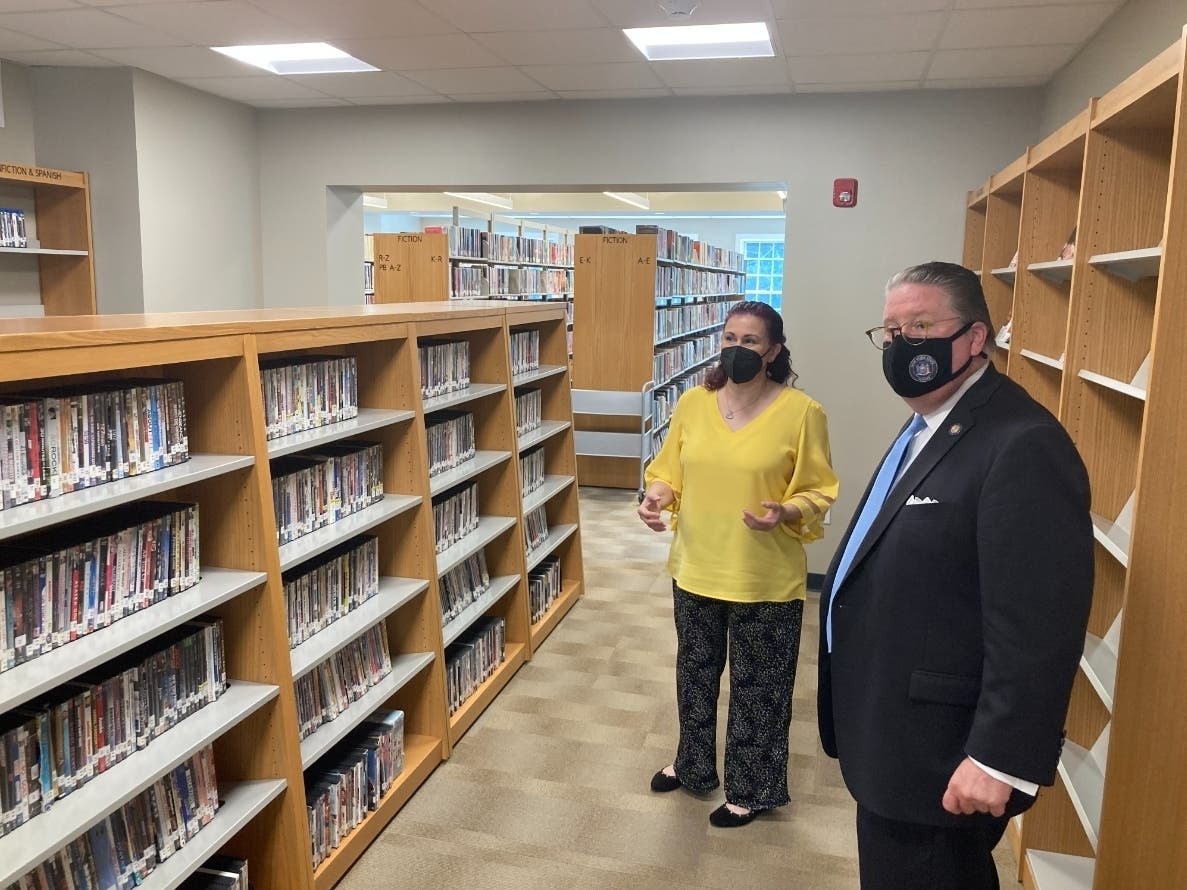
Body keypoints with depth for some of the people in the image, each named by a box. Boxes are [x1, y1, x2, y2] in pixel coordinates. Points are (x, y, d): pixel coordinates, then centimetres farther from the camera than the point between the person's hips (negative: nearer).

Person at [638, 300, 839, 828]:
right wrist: (657, 496, -13)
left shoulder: (801, 412, -13)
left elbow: (816, 493, -7)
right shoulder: (692, 403, -2)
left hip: (765, 581, -4)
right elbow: (670, 471, 7)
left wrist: (786, 513, -27)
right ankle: (693, 765, 45)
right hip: (696, 570, 5)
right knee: (695, 673, 21)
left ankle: (751, 789, 33)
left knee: (757, 687, 11)